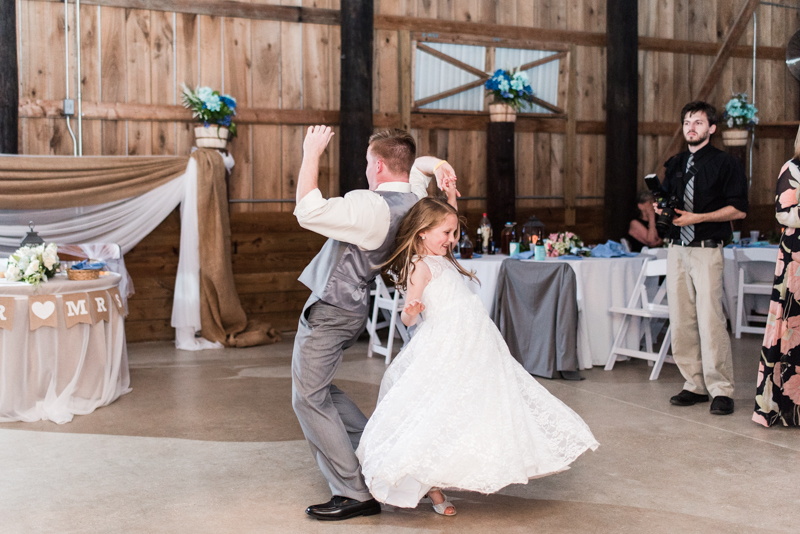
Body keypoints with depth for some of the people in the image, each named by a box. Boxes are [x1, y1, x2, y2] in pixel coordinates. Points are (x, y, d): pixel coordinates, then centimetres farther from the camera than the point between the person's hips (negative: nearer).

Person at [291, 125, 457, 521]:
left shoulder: (370, 206, -25)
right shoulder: (413, 199, 2)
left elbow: (308, 211, -28)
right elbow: (417, 166, 22)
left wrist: (312, 154, -20)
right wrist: (437, 165, -2)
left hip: (329, 312, -9)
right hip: (352, 309, 9)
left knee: (308, 399, -1)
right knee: (320, 390, 24)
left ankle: (354, 494, 1)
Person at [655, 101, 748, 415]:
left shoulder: (726, 163, 0)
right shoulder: (675, 165, 17)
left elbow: (738, 209, -7)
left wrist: (697, 217, -15)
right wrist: (660, 209, 4)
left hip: (707, 250, -6)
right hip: (677, 248, 6)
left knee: (710, 320, -11)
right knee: (681, 321, 5)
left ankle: (721, 390, -3)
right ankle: (695, 385, 14)